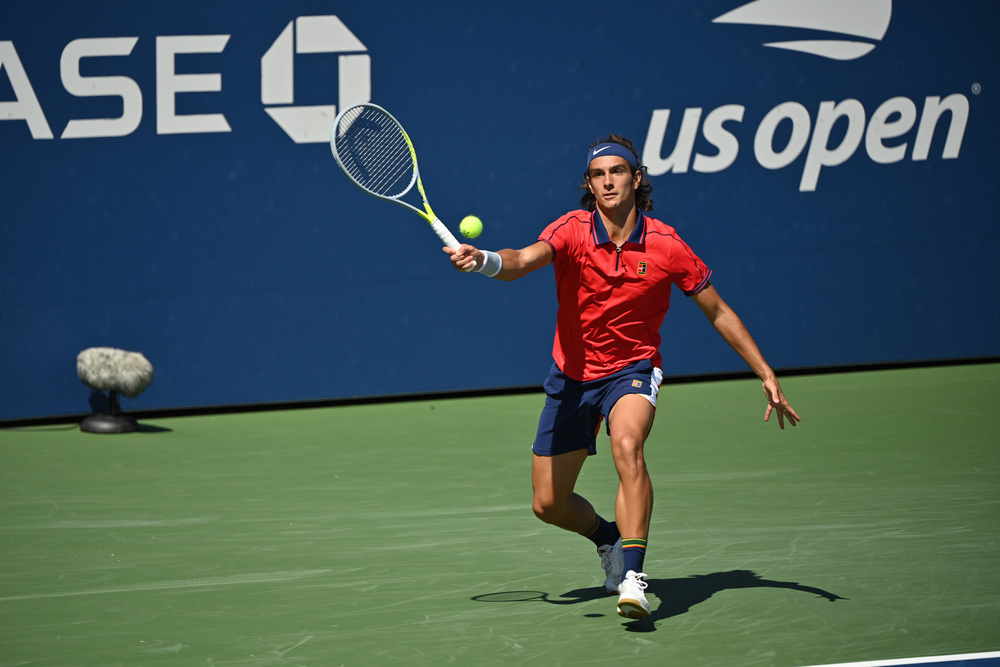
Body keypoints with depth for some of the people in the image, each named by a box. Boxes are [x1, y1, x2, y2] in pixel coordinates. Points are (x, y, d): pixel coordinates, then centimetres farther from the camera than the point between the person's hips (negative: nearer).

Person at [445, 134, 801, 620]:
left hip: (633, 370, -2)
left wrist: (766, 375, -2)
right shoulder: (572, 231, -14)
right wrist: (484, 260, -57)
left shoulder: (665, 246, -11)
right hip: (572, 376, 2)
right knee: (548, 505, 7)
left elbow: (718, 313, 0)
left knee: (627, 445, -36)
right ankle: (608, 537, 41)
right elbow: (524, 261, -34)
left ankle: (631, 576, -36)